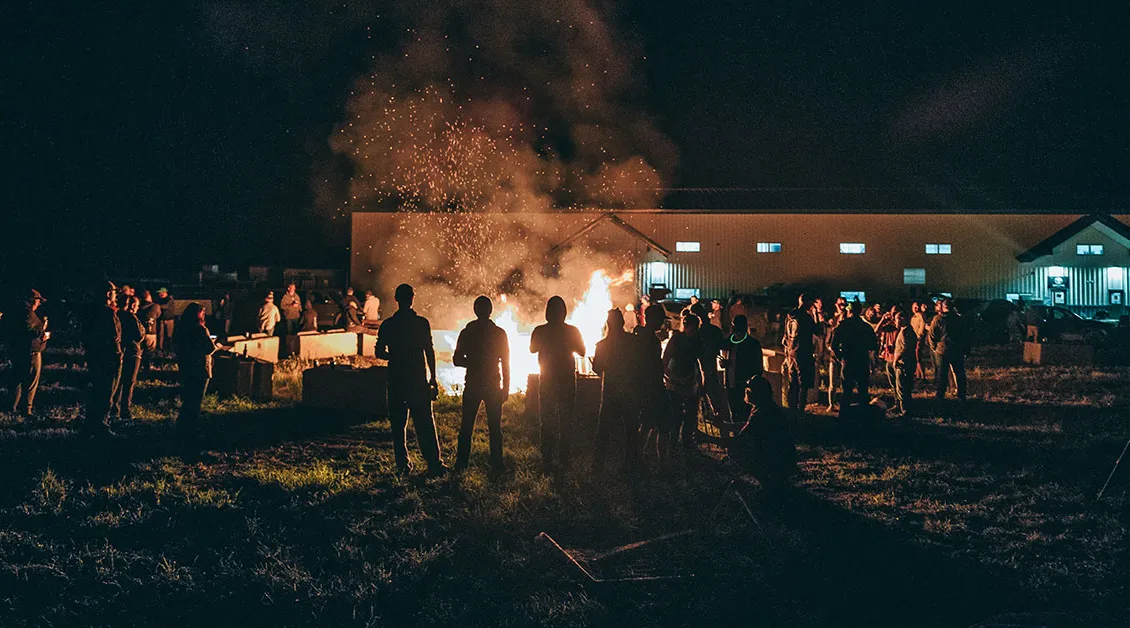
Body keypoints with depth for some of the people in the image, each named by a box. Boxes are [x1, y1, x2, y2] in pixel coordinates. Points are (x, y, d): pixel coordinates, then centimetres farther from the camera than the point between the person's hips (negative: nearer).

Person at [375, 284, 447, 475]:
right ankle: (434, 464, -1)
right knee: (424, 423, 2)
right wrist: (433, 379, 0)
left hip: (396, 380, 1)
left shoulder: (387, 325, -1)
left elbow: (379, 352, 2)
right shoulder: (422, 323, -6)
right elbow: (430, 352, -5)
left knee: (398, 424, 9)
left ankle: (402, 465, 9)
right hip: (418, 379, -1)